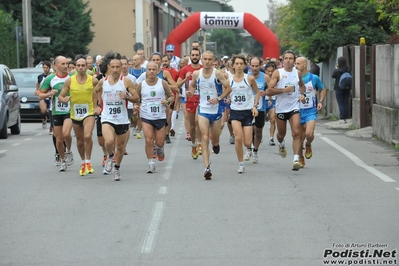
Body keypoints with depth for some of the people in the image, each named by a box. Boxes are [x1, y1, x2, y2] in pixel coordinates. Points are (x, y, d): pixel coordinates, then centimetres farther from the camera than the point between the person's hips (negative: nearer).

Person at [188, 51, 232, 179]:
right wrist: (191, 92, -4)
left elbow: (228, 88, -6)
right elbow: (193, 85, 17)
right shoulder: (196, 74, -2)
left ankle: (215, 144, 53)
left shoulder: (218, 74, -10)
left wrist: (219, 98, -18)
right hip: (203, 110, 1)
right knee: (205, 138, -11)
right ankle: (207, 167, -14)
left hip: (216, 109, -1)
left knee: (215, 137, 13)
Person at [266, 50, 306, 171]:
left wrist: (302, 94, 6)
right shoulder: (277, 73, -6)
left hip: (294, 107, 1)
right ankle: (281, 145, 52)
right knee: (281, 134, 16)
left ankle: (296, 159, -20)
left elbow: (302, 85, 26)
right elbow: (268, 91, -13)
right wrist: (284, 90, -21)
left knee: (296, 133, -15)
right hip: (281, 108, -1)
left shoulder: (297, 72, 4)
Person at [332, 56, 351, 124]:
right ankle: (345, 118, 15)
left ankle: (342, 119, -2)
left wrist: (336, 69, 13)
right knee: (346, 104, 10)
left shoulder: (337, 71, -17)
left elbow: (332, 76, 1)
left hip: (339, 89, -4)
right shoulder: (348, 70, -7)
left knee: (341, 104, 1)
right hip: (347, 89, 4)